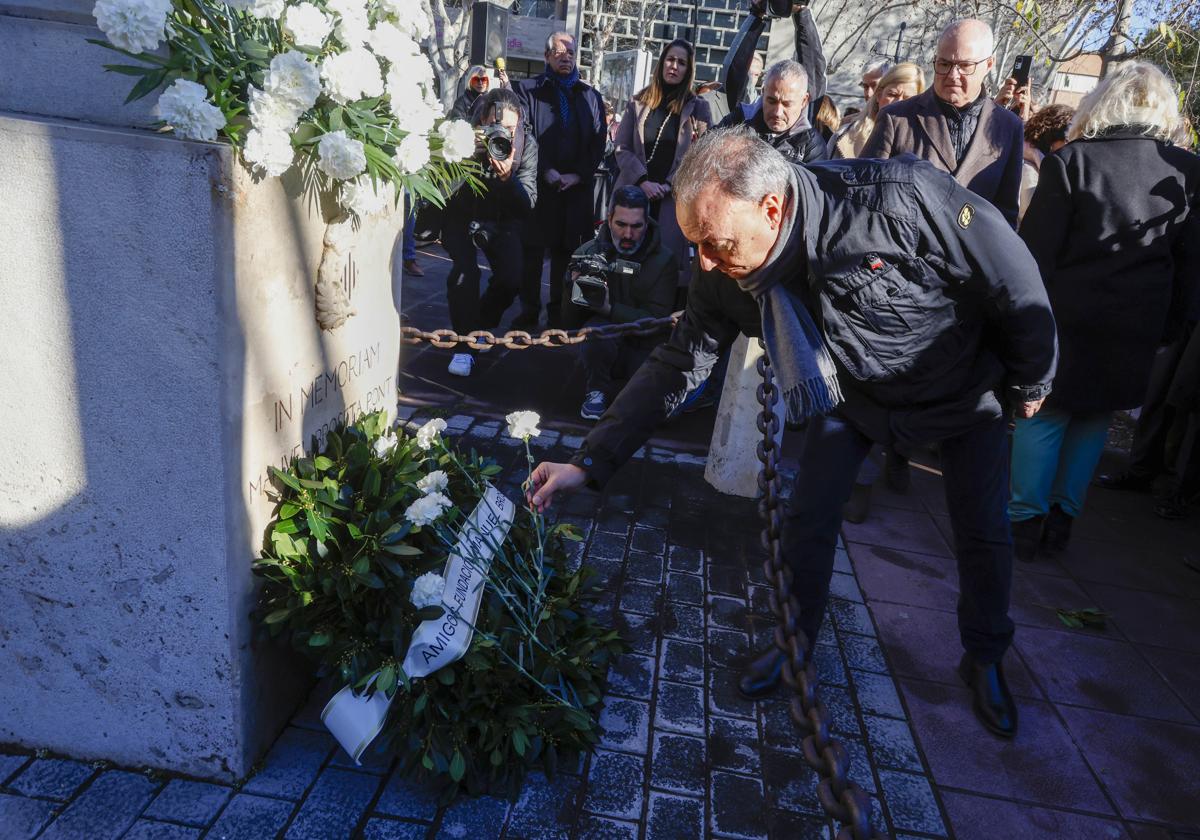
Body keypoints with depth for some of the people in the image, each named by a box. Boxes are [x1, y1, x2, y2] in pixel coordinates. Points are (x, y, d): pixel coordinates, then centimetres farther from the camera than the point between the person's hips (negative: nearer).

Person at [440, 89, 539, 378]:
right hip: (462, 217, -2)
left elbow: (527, 205, -22)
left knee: (511, 280, -12)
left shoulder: (527, 146, -18)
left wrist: (507, 178, -41)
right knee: (465, 272, -24)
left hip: (502, 221, 2)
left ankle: (482, 324, 20)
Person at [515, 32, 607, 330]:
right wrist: (546, 171, -12)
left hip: (577, 187, 2)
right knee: (532, 250, 0)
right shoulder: (528, 89, 8)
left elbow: (599, 142, 8)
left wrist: (577, 175, -6)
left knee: (566, 251, 3)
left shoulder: (591, 96, 14)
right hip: (537, 184, -1)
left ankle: (559, 312, 11)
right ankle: (529, 312, 9)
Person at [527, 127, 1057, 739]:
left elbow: (1016, 280, -25)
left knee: (984, 536, 7)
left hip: (963, 384, -2)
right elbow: (675, 366, -17)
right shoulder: (725, 276, -25)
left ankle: (985, 661, 34)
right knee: (807, 521, 0)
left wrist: (1030, 385, -8)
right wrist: (589, 463, -23)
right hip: (852, 391, 3)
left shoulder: (902, 200, -40)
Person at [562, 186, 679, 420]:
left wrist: (609, 308, -31)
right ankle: (599, 391, -8)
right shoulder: (586, 254, -4)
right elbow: (569, 324, -3)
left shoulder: (664, 261, -10)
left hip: (644, 351, 0)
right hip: (604, 345, 1)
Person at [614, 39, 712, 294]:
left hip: (674, 198, -2)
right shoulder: (639, 102, 11)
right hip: (634, 194, 2)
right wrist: (643, 181, -10)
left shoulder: (698, 107, 7)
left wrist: (669, 185, -10)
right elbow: (622, 148, 5)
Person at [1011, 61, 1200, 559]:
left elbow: (1036, 250, -10)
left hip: (1068, 316, -3)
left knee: (1042, 413, 6)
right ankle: (1062, 519, 21)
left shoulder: (1071, 161, -10)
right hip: (1137, 329, 3)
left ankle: (1027, 521, 9)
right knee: (1093, 420, 14)